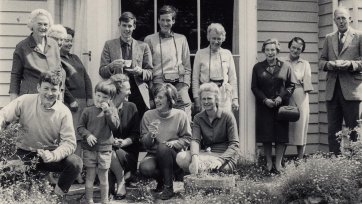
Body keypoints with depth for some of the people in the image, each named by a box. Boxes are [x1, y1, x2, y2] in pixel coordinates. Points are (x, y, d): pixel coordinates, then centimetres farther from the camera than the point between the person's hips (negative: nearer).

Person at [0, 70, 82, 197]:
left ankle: (56, 196, 0)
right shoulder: (24, 101, -8)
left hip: (50, 154, 0)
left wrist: (53, 155, -33)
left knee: (76, 163, -25)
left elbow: (70, 142, -14)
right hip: (24, 154, 0)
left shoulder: (64, 112, -10)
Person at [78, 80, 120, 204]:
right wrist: (87, 135, -14)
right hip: (89, 148, 0)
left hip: (105, 148, 0)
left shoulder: (112, 110, 3)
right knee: (90, 176, 5)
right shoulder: (88, 111, 1)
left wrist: (107, 111, -17)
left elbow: (115, 126, -10)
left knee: (103, 176, 8)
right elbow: (80, 127, 4)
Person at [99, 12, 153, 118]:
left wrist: (141, 72, -9)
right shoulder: (109, 45, 11)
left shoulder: (143, 46, 13)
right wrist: (111, 66, -13)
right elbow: (102, 72, 8)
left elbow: (150, 73, 13)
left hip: (139, 94, 1)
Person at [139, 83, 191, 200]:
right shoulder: (148, 115, 2)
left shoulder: (180, 115, -2)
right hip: (154, 155, 2)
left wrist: (174, 143, -20)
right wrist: (150, 136, -19)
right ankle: (161, 179, 7)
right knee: (144, 168, -32)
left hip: (174, 156, -1)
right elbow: (144, 142, 3)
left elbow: (187, 138, 0)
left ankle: (168, 187, -17)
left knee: (163, 147, -35)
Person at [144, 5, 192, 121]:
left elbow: (187, 66, 17)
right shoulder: (150, 40, 11)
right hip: (159, 82, -1)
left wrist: (186, 84, 5)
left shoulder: (181, 39, 16)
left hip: (179, 81, 2)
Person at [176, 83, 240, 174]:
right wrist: (195, 157, -29)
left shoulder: (227, 116, -3)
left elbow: (234, 145, -9)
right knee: (180, 157, -23)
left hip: (226, 156, -5)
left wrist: (220, 160, -26)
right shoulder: (198, 118, 8)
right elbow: (195, 140, -7)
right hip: (207, 154, 6)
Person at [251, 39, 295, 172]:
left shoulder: (285, 67, 7)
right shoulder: (258, 67, 7)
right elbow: (254, 87, 4)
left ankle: (278, 163, 6)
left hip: (281, 105, 0)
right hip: (264, 106, 0)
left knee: (281, 135, -2)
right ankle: (268, 162, 11)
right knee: (266, 136, 0)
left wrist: (281, 97, -11)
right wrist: (265, 100, -9)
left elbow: (291, 85, 5)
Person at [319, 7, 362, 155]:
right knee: (333, 130, 6)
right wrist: (329, 64, -7)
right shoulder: (329, 38, 16)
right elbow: (321, 61, 14)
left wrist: (350, 64, -18)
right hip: (332, 90, 4)